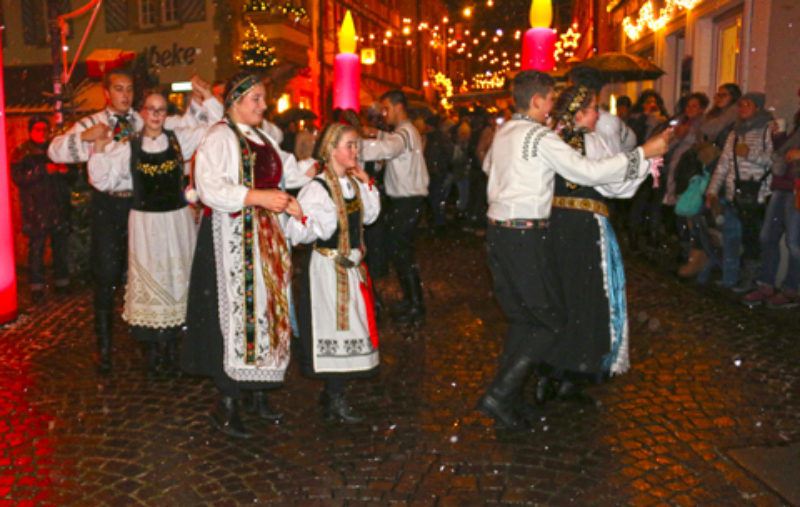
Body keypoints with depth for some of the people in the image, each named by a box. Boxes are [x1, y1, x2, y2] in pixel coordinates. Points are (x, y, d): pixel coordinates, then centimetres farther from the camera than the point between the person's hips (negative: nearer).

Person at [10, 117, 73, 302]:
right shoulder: (22, 153, 4)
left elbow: (71, 177, 18)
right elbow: (18, 178, -9)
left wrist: (65, 170, -5)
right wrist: (44, 170, -16)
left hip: (59, 206, 4)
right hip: (35, 208, -4)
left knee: (61, 244, 5)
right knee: (36, 247, -6)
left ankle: (62, 282, 17)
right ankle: (36, 287, 0)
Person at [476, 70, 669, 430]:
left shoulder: (502, 132, 13)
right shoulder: (541, 137, -12)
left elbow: (488, 165, 34)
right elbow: (589, 172, -16)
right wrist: (643, 153, -10)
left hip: (498, 231, 9)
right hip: (526, 235, -9)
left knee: (521, 318, 17)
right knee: (551, 322, 1)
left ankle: (504, 397, 19)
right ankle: (499, 395, -5)